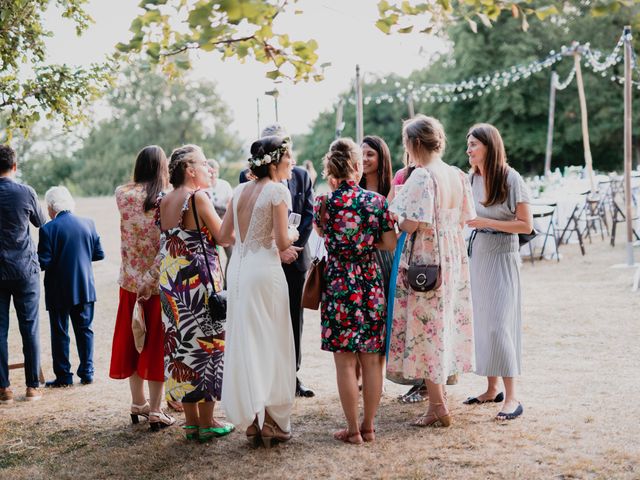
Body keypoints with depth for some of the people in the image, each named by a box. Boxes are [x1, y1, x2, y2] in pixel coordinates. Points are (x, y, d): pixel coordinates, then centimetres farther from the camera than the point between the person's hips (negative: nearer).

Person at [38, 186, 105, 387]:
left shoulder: (48, 229, -14)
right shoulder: (88, 223, -1)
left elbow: (44, 262, -17)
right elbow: (99, 254, 4)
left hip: (59, 292, -4)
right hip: (85, 288, 4)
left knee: (60, 333, 7)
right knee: (84, 329, 13)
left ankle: (63, 376, 11)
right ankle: (86, 372, 15)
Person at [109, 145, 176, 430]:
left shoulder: (122, 194, -4)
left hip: (131, 280, 4)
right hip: (160, 281, -3)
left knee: (133, 340, 16)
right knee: (156, 342, 6)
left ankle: (138, 403, 26)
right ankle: (154, 409, 10)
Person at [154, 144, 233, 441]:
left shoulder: (163, 202, 9)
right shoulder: (198, 197, -13)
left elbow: (169, 239, 13)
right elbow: (223, 237, -10)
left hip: (170, 280, 7)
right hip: (199, 280, -7)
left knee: (180, 345, 11)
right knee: (206, 344, 2)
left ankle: (191, 420, 18)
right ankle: (206, 422, 8)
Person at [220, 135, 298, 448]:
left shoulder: (241, 191, 10)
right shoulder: (278, 190, -9)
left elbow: (224, 235, 14)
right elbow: (282, 242, -14)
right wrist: (291, 235, 7)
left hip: (238, 269, 7)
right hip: (264, 270, -7)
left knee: (244, 343, 11)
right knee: (270, 344, 3)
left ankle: (251, 422, 18)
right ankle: (271, 424, 7)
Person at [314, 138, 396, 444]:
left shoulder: (324, 204, -6)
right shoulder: (376, 201, -5)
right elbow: (391, 244, -1)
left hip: (338, 284, -1)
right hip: (371, 284, 2)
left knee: (345, 361, 5)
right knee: (372, 360, 11)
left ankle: (353, 430, 11)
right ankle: (369, 427, 19)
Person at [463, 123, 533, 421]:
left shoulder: (510, 178, -11)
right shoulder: (471, 178, 6)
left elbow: (526, 225, -12)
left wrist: (487, 222, -19)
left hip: (501, 256, -6)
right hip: (476, 254, 6)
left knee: (499, 324, -10)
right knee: (480, 321, 9)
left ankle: (511, 398, -4)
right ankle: (492, 389, 20)